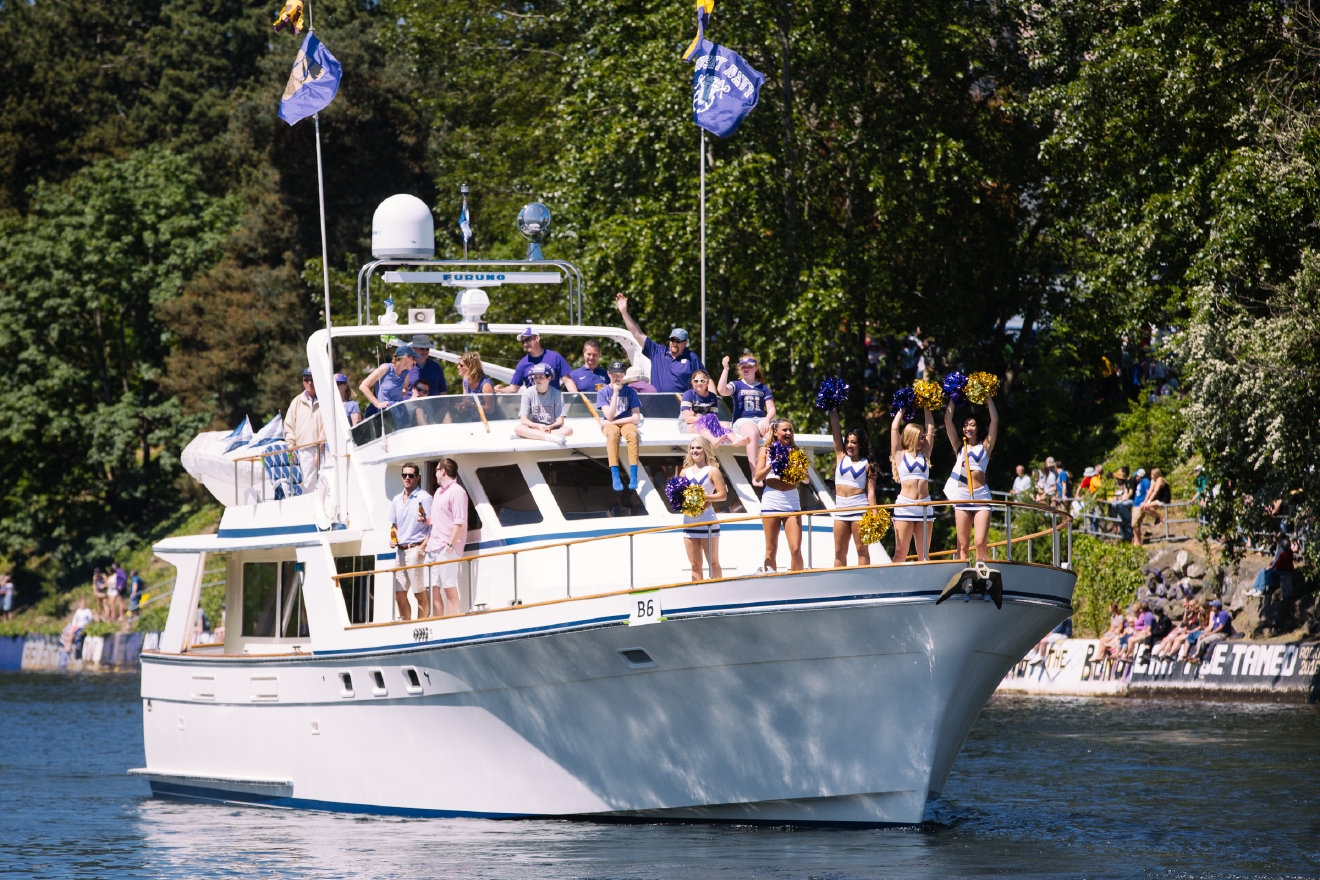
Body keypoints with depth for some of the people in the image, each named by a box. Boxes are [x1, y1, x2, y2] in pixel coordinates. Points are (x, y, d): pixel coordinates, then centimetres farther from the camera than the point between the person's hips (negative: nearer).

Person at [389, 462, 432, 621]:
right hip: (401, 551, 7)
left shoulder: (424, 498, -6)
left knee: (420, 593, -5)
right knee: (399, 594, 8)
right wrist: (392, 538, 4)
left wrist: (422, 548, -17)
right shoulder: (396, 500, 16)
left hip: (415, 549, -7)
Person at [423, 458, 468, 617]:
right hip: (433, 548, 9)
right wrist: (426, 520, 10)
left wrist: (450, 544, -19)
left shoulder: (456, 491, -8)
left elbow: (459, 522, -15)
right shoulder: (439, 492, 21)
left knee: (449, 587, -9)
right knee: (434, 588, 7)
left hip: (446, 548, -9)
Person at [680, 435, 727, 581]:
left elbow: (723, 494, -9)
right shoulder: (685, 472, 13)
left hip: (707, 521, -5)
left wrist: (704, 498, -20)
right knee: (695, 564, 6)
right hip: (689, 521, 5)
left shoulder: (712, 471, -2)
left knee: (713, 562, 0)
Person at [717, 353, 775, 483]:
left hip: (761, 420, 2)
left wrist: (767, 420, -10)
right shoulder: (737, 385, 14)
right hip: (743, 421, -2)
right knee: (753, 433, -39)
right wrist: (725, 369, -9)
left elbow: (771, 410, 12)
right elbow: (722, 390, -8)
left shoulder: (763, 388, 21)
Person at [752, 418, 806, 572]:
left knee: (796, 550, -7)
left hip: (791, 501, 1)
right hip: (771, 500, -1)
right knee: (771, 550, 3)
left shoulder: (795, 451, 9)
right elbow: (758, 478, -2)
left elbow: (806, 479, 6)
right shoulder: (766, 451, 5)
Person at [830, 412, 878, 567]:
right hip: (841, 508, 5)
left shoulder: (866, 465, 1)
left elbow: (871, 491, -5)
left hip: (860, 508, -5)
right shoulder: (841, 457, 12)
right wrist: (833, 411, 6)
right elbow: (835, 431, 10)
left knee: (862, 549, -4)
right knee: (839, 552, 3)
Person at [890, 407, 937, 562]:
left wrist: (926, 408, 20)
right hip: (904, 506, -3)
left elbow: (931, 428, 17)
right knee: (901, 552, -5)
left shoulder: (924, 454, 14)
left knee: (924, 553, 3)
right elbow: (894, 427, 4)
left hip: (924, 507, 3)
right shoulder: (900, 455, 6)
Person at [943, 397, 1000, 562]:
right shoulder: (960, 446, 14)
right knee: (963, 544, -1)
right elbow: (948, 420, 11)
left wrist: (988, 398, 11)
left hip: (981, 495, -2)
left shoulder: (985, 446, 10)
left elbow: (994, 420, 4)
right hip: (961, 495, 2)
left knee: (980, 542, -12)